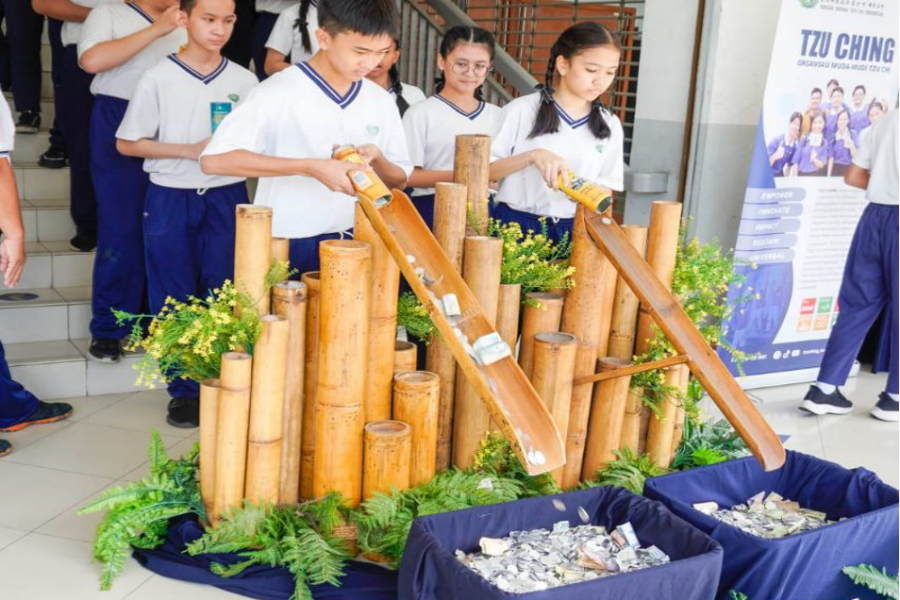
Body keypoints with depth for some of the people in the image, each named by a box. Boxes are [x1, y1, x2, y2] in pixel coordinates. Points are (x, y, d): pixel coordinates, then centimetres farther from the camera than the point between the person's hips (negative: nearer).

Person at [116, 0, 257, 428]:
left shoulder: (244, 81, 3)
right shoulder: (160, 79, -4)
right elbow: (127, 143, -2)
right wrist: (188, 150, -13)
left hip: (227, 197, 2)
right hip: (171, 199, -1)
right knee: (174, 300, 5)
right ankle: (185, 390, 18)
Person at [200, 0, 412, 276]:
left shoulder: (381, 101, 4)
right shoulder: (279, 92, -13)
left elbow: (399, 180, 12)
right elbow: (213, 160, -23)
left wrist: (377, 159, -11)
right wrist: (311, 167, -28)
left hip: (350, 245, 5)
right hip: (285, 248, -5)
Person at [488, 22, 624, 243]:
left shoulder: (610, 126, 6)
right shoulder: (522, 110, -4)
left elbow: (606, 188, 11)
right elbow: (483, 170, -6)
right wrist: (532, 156, -19)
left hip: (572, 232, 3)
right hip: (515, 225, -2)